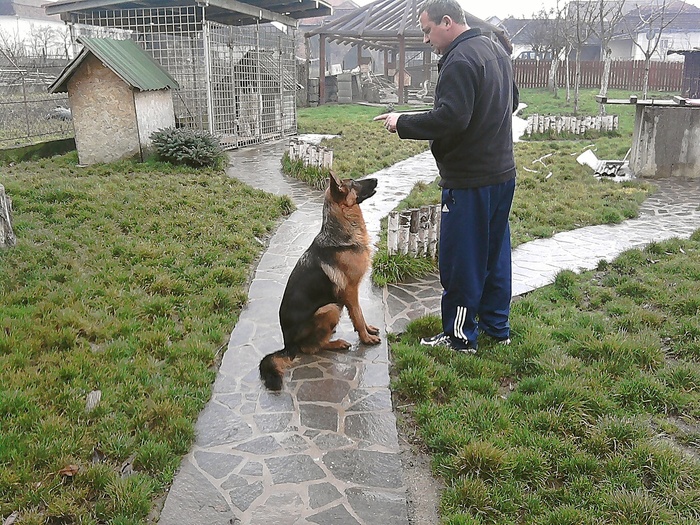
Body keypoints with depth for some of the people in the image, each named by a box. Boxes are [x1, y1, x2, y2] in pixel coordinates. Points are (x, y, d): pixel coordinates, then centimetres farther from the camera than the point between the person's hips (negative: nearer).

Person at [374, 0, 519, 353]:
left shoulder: (460, 60, -18)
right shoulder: (496, 50, 14)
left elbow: (451, 119, -28)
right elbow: (512, 101, 26)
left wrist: (402, 123, -18)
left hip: (470, 181, -10)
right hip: (503, 173, 10)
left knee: (461, 260, 1)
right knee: (495, 253, 17)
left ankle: (460, 337, 12)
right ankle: (497, 326, 29)